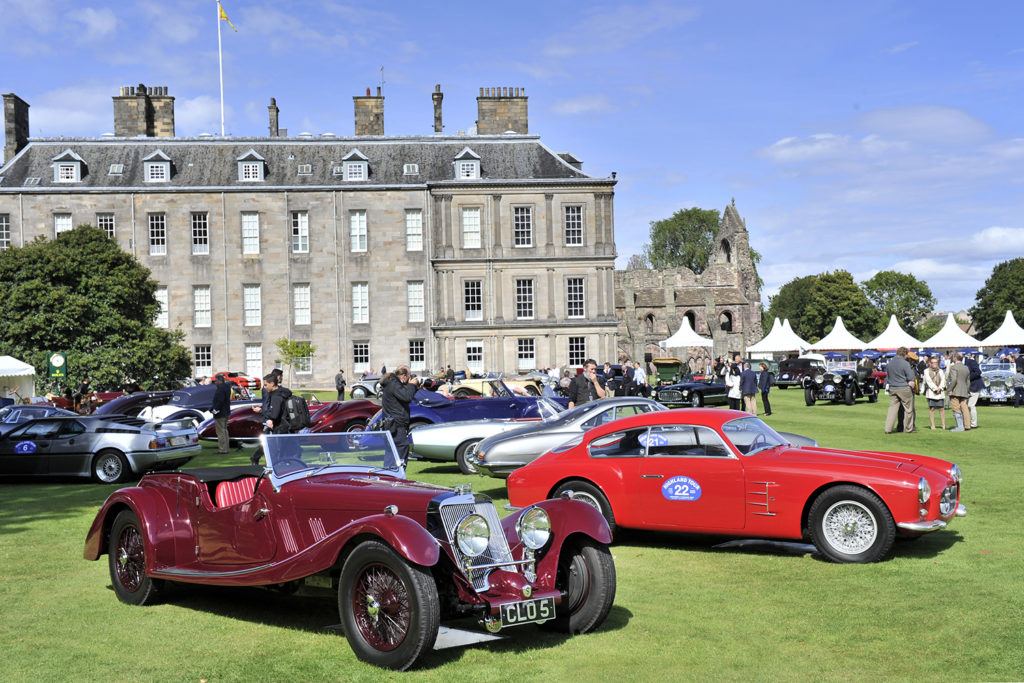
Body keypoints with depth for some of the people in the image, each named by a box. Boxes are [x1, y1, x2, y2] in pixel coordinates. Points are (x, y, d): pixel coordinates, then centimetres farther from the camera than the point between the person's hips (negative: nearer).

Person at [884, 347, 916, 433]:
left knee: (892, 408, 6)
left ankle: (888, 429, -1)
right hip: (904, 389, -5)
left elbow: (887, 377, 14)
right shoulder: (905, 364, -13)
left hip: (892, 389, 5)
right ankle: (908, 429, 13)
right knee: (908, 409, 7)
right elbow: (911, 377, -11)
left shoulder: (889, 363, 6)